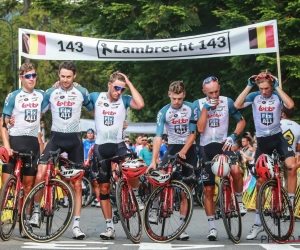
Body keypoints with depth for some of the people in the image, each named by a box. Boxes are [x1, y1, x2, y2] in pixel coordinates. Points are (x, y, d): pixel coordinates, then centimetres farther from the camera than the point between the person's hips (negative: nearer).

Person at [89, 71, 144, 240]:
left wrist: (129, 83, -15)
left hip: (118, 145, -1)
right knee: (104, 188, 4)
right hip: (100, 147, 2)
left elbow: (140, 104, -21)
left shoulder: (124, 99, -2)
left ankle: (136, 195, 3)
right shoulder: (96, 97, 1)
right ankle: (110, 227, 13)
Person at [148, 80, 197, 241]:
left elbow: (193, 133, -5)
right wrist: (153, 160, -27)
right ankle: (155, 209, -10)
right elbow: (158, 137, -18)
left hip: (189, 149, 0)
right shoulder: (163, 112, -10)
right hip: (173, 148, 0)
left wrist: (183, 151, -18)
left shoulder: (191, 109, -8)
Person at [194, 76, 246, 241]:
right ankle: (212, 227, 12)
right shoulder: (198, 104, -4)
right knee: (208, 190, 3)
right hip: (206, 147, 1)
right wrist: (206, 108, -19)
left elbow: (241, 121, 6)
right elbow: (200, 128, -14)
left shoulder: (227, 102, -3)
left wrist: (233, 136, -10)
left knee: (236, 171, -31)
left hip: (223, 144, -1)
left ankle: (239, 201, -4)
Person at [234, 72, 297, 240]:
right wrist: (249, 86, -17)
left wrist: (278, 87, -21)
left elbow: (290, 105, -25)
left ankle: (290, 204, -11)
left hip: (278, 137, -1)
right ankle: (258, 223, 11)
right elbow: (237, 105, -18)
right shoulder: (254, 96, -3)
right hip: (262, 140, 1)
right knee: (260, 182, 3)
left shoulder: (278, 96, -5)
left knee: (293, 166, -29)